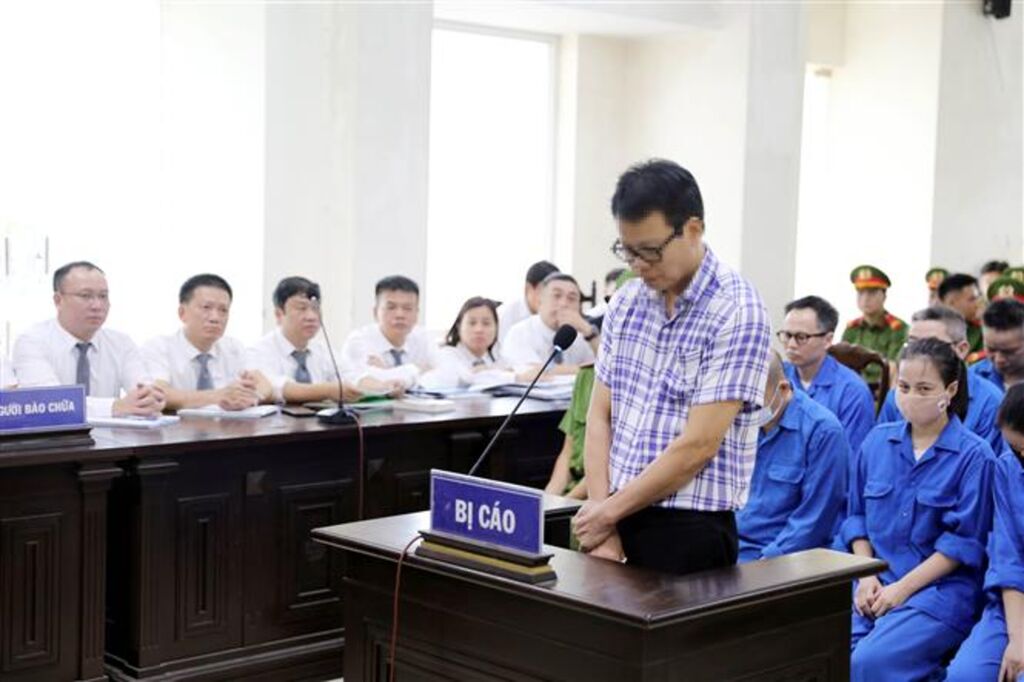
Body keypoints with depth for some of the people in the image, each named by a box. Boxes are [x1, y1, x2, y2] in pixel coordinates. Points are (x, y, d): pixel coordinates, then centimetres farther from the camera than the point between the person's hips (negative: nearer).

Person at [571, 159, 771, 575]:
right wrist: (603, 529, -3)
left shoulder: (737, 313, -13)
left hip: (691, 530, -5)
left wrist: (610, 510, -10)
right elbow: (600, 417, 6)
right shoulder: (626, 302, 6)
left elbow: (698, 446, -17)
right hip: (617, 520, 5)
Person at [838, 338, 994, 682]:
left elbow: (964, 541, -7)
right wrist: (866, 576, 0)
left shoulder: (974, 455, -4)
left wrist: (902, 588, -12)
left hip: (940, 589, -4)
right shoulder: (877, 440, 11)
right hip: (875, 585, 4)